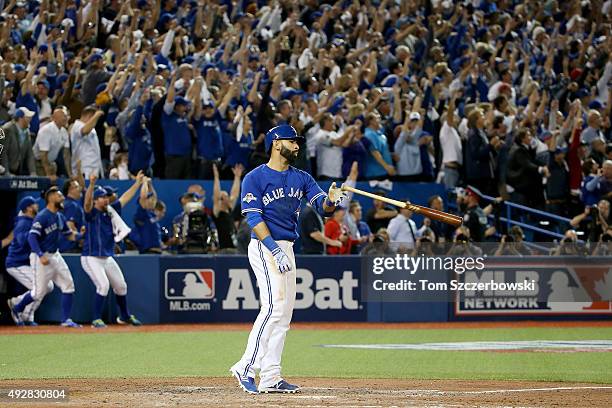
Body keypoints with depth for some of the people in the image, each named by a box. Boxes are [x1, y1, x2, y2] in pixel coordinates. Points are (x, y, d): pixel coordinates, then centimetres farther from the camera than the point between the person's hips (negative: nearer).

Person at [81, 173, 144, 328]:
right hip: (91, 258, -8)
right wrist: (92, 185, -48)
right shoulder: (91, 212, -11)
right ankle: (96, 320, -9)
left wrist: (137, 183, 13)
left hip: (108, 258, 8)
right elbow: (87, 202, -32)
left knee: (121, 286, 14)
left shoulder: (111, 211, 7)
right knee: (103, 285, -20)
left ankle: (124, 316, 34)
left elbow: (125, 198, 14)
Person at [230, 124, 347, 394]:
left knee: (284, 312, 6)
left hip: (286, 249, 8)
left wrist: (330, 201, -25)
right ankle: (246, 368, -16)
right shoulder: (255, 178, -6)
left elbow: (321, 206, 0)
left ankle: (270, 377, 7)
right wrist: (275, 249, -25)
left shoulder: (301, 178, 13)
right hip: (264, 247, -8)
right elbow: (253, 218, -14)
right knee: (274, 306, -19)